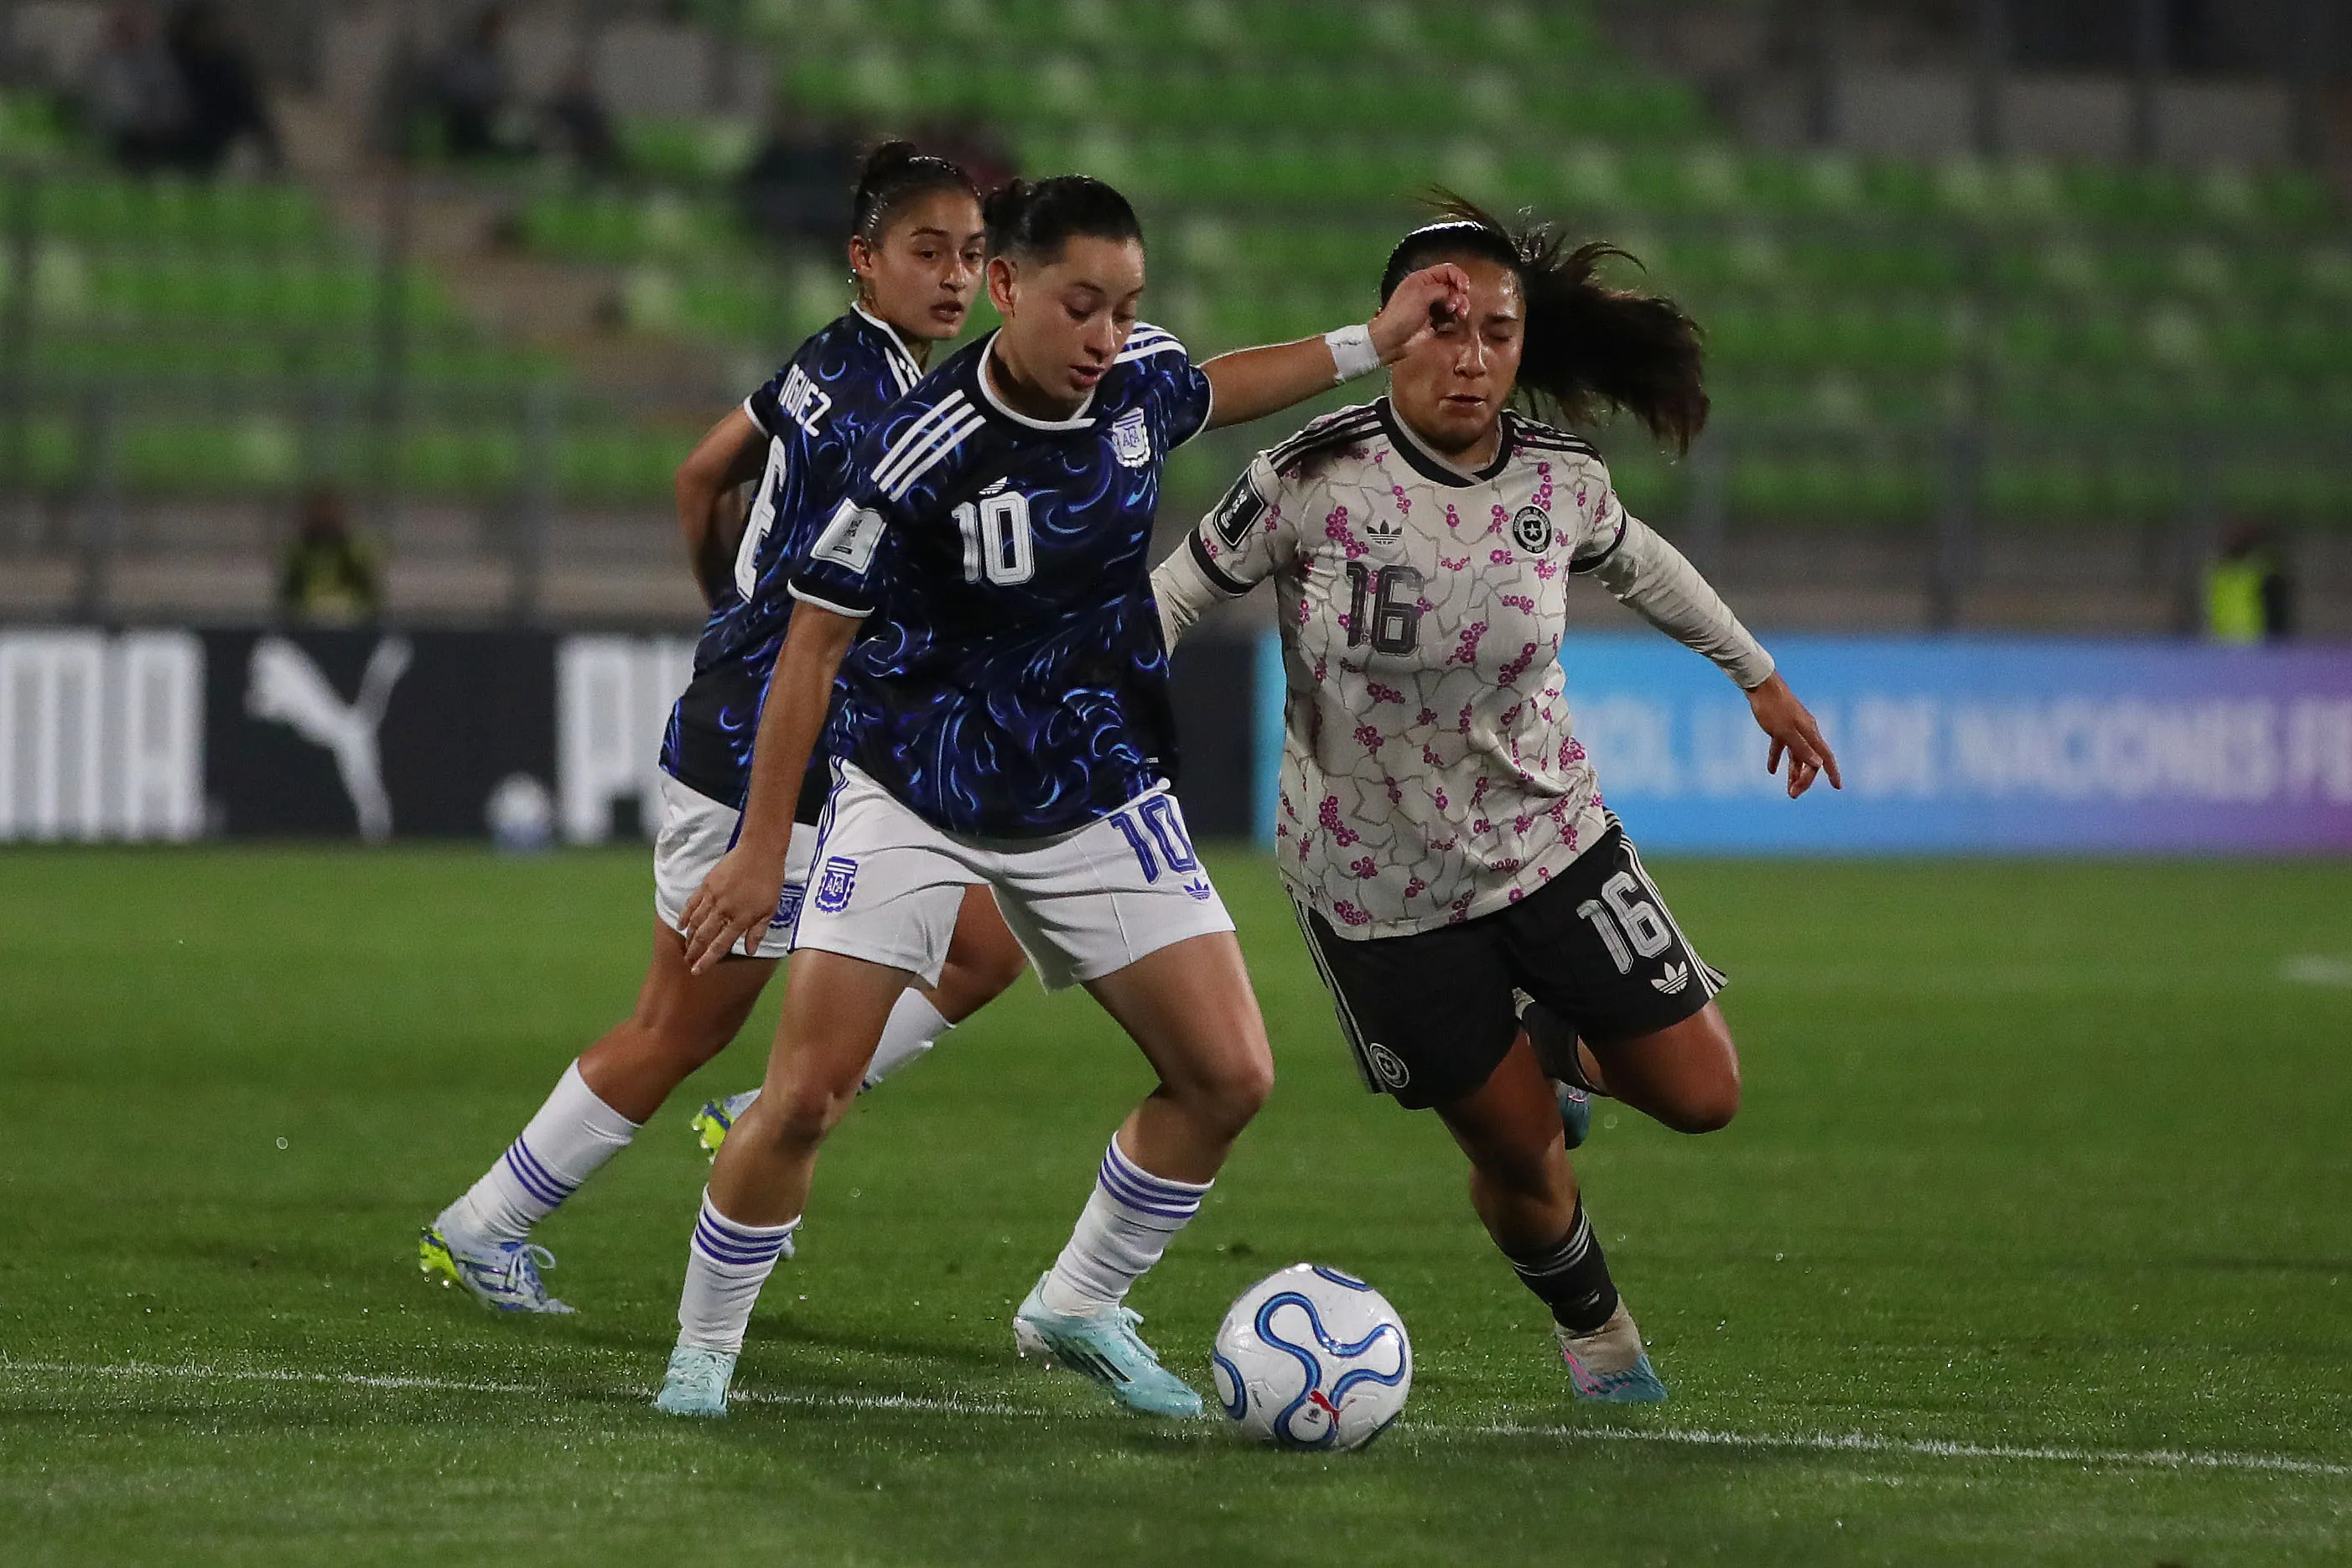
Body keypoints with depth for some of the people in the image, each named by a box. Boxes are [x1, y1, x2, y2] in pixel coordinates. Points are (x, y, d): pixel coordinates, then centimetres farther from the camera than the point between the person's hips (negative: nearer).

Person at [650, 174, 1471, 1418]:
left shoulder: (1140, 380, -7)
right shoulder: (924, 452, -24)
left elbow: (1203, 396, 21)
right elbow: (815, 644, -15)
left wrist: (1369, 345, 19)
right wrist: (762, 847, -13)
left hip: (1096, 796, 5)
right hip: (912, 798, -5)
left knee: (1228, 1077, -3)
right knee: (804, 1099, -12)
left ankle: (1078, 1311, 17)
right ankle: (703, 1349, 9)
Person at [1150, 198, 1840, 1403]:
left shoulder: (1561, 481, -10)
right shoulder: (1312, 478, -21)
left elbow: (1634, 562, 13)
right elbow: (1177, 590, -8)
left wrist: (1758, 675, 22)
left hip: (1548, 839, 3)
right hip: (1378, 885, -3)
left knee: (1701, 1096, 2)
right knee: (1518, 1157, 3)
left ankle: (1553, 1046, 34)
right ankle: (1592, 1327, 34)